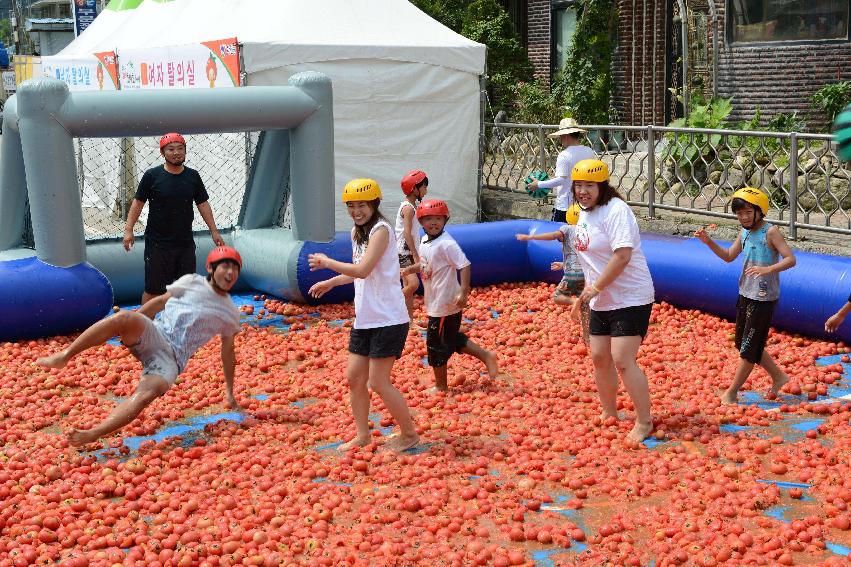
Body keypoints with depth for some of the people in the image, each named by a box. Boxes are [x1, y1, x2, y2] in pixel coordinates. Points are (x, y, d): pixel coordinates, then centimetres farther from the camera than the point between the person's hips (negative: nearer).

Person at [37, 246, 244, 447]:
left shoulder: (230, 314, 16)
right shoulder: (192, 282, 13)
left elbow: (228, 352, 24)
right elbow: (160, 301, 15)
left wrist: (230, 393, 26)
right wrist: (130, 328, 8)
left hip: (172, 360, 0)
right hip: (153, 334, 0)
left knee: (146, 394, -32)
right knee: (124, 317, -35)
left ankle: (91, 435, -42)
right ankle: (63, 357, -32)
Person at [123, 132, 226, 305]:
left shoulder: (193, 176, 5)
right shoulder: (152, 175, -5)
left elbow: (203, 204, 11)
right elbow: (138, 202, -1)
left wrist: (214, 231, 9)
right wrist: (129, 229, -7)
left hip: (185, 243, 4)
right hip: (157, 243, -3)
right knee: (153, 289, 0)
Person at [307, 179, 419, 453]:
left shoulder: (381, 230, -16)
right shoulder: (357, 233, 12)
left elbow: (362, 270, -23)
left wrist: (327, 262, -12)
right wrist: (330, 283, 28)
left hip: (387, 320, -9)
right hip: (364, 319, 9)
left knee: (378, 383, -5)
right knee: (354, 377, 11)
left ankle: (409, 434, 13)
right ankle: (362, 435, 25)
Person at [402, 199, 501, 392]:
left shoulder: (446, 244, -22)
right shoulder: (425, 242, 6)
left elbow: (464, 265, -28)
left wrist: (463, 292, -34)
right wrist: (406, 270, 15)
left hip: (445, 304, -9)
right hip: (435, 302, 9)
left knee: (436, 343, 3)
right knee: (452, 338, 21)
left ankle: (441, 387, 18)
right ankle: (486, 356, 28)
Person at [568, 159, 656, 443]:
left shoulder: (616, 210, -19)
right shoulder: (584, 213, 10)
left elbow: (622, 256, -27)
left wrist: (596, 287, -21)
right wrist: (584, 295, 16)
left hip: (630, 299, -9)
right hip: (601, 301, 9)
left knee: (622, 361, -13)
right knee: (599, 358, 13)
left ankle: (644, 422, 0)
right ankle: (609, 414, 29)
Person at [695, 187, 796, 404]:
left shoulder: (770, 232, -15)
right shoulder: (744, 233, 8)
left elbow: (790, 259, -22)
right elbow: (729, 256, 17)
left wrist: (767, 269, -38)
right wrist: (709, 242, 2)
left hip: (763, 298, -9)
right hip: (745, 294, 9)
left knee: (749, 348, 0)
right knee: (743, 343, 17)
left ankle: (732, 392, 9)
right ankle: (778, 377, 32)